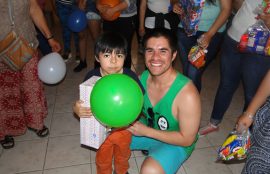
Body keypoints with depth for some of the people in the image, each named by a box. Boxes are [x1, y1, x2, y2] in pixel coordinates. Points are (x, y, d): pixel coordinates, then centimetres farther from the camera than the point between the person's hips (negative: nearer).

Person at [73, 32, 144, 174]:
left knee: (122, 154, 31)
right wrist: (77, 109, -32)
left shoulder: (130, 77, -23)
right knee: (102, 158, 26)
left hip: (123, 127, 1)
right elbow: (82, 102, -10)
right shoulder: (91, 77, -21)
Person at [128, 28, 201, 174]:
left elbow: (187, 139, -22)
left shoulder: (187, 94, -32)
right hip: (147, 129, 5)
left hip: (176, 143, -5)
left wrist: (146, 131, -24)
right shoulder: (143, 77, -15)